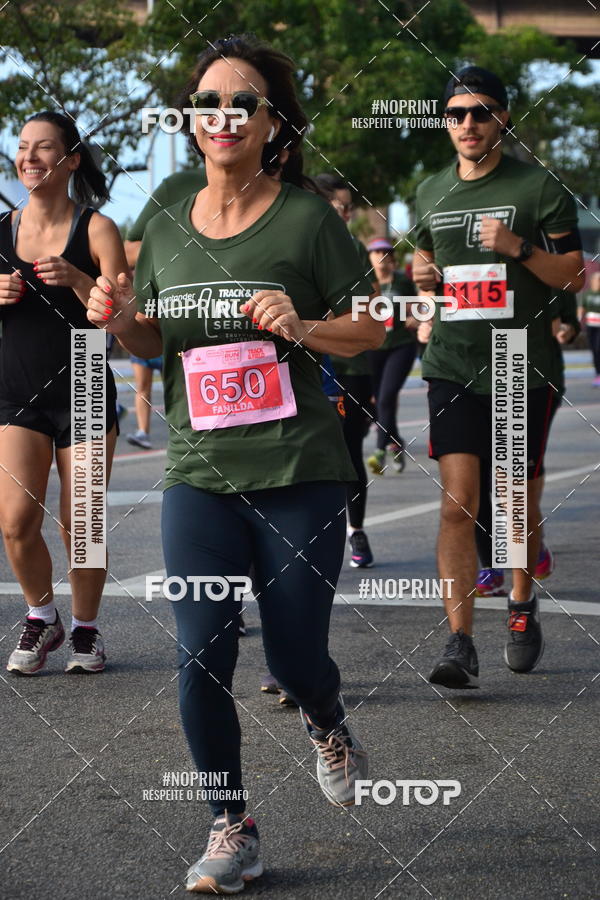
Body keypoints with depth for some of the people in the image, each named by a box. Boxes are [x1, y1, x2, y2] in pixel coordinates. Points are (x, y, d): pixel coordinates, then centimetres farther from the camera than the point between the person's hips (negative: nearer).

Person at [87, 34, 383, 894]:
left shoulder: (307, 217, -4)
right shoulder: (168, 230, 7)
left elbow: (372, 329, 0)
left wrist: (303, 328, -19)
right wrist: (123, 321, -3)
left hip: (298, 474, -3)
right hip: (198, 473, 3)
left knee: (295, 656, 4)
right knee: (201, 656, -5)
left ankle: (329, 727, 41)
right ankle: (231, 827, 12)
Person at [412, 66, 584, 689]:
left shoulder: (538, 187, -2)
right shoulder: (431, 193, 11)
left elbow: (573, 275, -2)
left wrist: (518, 248, -18)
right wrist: (422, 276, 3)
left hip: (523, 368, -2)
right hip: (453, 367, 2)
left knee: (519, 503, 9)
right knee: (457, 504, -9)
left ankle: (522, 604, 36)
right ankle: (460, 646, -12)